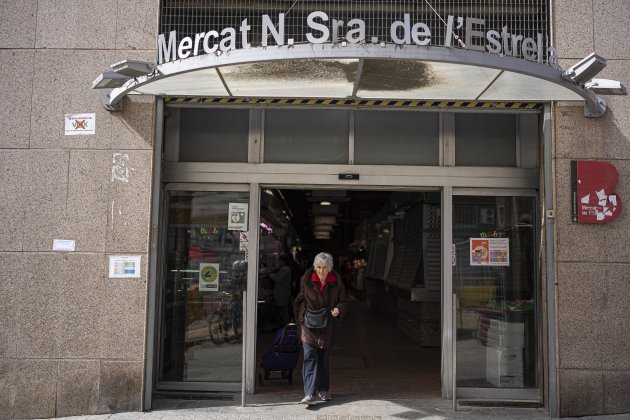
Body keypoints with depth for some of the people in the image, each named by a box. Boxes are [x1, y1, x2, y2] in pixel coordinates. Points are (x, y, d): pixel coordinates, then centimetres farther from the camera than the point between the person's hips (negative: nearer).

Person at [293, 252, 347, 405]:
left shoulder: (336, 282, -2)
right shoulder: (306, 280, -5)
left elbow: (343, 300, 6)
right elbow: (299, 301, 5)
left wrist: (338, 309, -14)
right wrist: (301, 318, -4)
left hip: (327, 327, 2)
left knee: (324, 358, 12)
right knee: (310, 357, -11)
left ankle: (323, 390, 26)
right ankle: (310, 393, -13)